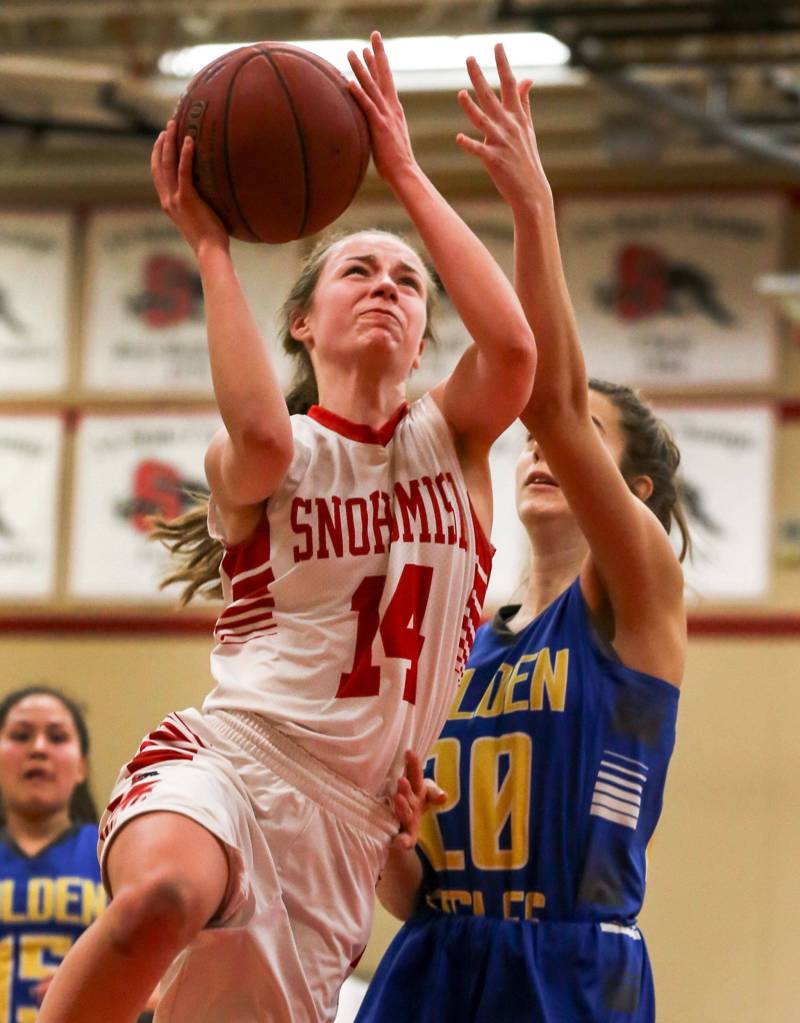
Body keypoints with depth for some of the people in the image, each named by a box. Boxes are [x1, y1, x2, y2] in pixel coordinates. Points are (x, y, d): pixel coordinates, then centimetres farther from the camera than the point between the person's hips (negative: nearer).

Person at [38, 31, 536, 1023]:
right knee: (165, 893, -39)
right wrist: (210, 243, -17)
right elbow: (261, 435, -26)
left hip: (345, 817, 4)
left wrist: (406, 175, -8)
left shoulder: (451, 439, 10)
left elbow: (514, 345, -13)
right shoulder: (249, 463, 1)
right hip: (222, 760, -4)